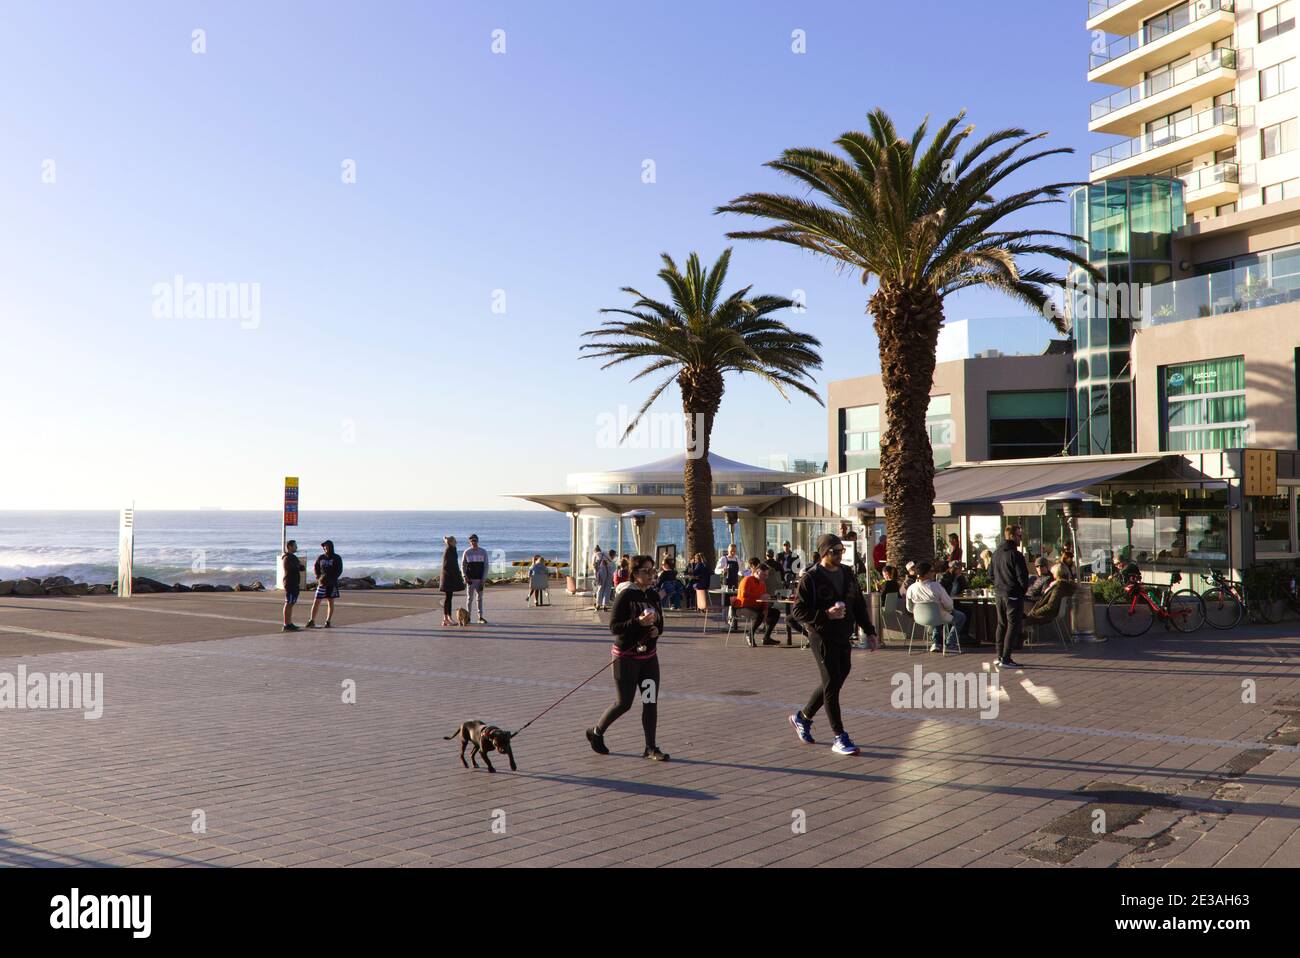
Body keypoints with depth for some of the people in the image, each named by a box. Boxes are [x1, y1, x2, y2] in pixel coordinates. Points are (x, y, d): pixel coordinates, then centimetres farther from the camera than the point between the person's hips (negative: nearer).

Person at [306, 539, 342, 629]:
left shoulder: (337, 558, 0)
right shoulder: (320, 557, 8)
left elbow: (339, 571, -3)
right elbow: (316, 568, 14)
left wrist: (331, 579, -13)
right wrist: (319, 578, -3)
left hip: (332, 583, -2)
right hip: (322, 583, 2)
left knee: (330, 602, 2)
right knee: (316, 602, -3)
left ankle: (328, 621, 8)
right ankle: (312, 621, 0)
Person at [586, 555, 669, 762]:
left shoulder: (654, 596, 6)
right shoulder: (625, 596, -14)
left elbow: (659, 623, 18)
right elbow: (614, 627, -17)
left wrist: (657, 630, -5)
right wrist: (638, 622, -29)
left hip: (649, 655, 6)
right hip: (626, 657, -6)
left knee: (651, 702, 3)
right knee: (624, 703, 0)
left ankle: (650, 748, 11)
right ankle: (596, 732, 25)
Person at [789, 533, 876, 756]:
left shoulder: (848, 575, 10)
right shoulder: (811, 578, -10)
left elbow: (859, 605, 17)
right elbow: (797, 610, -13)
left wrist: (869, 631, 11)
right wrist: (826, 614, -23)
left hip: (844, 638, 7)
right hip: (822, 638, -7)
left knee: (833, 683, 13)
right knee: (832, 684, -7)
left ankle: (803, 717, 33)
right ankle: (839, 738, -1)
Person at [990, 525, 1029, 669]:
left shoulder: (997, 554, 10)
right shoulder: (1015, 555, -15)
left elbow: (991, 572, 17)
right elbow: (1022, 576, -16)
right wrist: (1023, 590, 0)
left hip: (999, 594, 8)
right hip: (1013, 595, -8)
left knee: (1002, 624, 16)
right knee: (1013, 625, -4)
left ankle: (999, 656, 19)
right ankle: (1005, 659, -7)